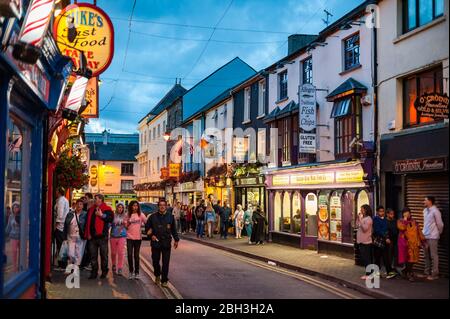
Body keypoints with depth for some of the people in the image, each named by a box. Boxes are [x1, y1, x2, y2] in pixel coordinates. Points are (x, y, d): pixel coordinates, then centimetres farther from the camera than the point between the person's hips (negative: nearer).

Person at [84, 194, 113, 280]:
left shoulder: (107, 209, -2)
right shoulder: (91, 209, 14)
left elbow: (111, 219, -17)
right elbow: (87, 222, 14)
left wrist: (102, 215, -22)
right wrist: (87, 234, 5)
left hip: (102, 236, -5)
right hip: (92, 236, 5)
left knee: (104, 255, 4)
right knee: (93, 255, 7)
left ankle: (104, 272, 15)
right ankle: (94, 272, 13)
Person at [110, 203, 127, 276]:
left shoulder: (125, 217, 3)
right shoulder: (113, 216, 1)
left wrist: (125, 223, -12)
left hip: (122, 236, -1)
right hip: (113, 236, 1)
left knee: (121, 252, -8)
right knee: (113, 252, 10)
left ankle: (120, 268, -4)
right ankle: (114, 265, 33)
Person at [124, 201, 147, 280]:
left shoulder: (141, 215, -1)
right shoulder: (128, 215, 3)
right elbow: (126, 226, 5)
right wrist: (128, 223, -14)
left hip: (138, 237, -1)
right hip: (130, 237, 1)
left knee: (136, 255, 5)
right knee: (130, 255, -2)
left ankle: (136, 273, 13)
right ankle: (131, 272, 13)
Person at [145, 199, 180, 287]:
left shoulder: (170, 217, 6)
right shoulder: (153, 217, 1)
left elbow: (173, 230, 13)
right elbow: (147, 228, 10)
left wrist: (176, 239, 12)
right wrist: (151, 235, -4)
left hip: (166, 243, 0)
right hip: (155, 242, 0)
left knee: (166, 263, -1)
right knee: (155, 261, 9)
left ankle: (164, 280, 9)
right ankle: (157, 275, 35)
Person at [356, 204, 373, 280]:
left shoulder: (368, 219, -13)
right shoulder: (362, 218, 13)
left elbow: (365, 228, -23)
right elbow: (357, 226, 14)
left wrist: (360, 219, -22)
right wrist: (358, 218, 8)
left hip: (366, 242, -9)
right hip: (361, 241, 9)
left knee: (366, 258, -5)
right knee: (363, 258, 13)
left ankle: (368, 274, -1)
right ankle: (368, 273, 20)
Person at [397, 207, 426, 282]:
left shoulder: (414, 222, 14)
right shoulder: (400, 221, 4)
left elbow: (419, 232, 13)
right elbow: (402, 227, -18)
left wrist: (423, 241, 6)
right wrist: (405, 219, -11)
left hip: (414, 243, 4)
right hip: (405, 243, -3)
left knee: (412, 259, 2)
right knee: (408, 259, -7)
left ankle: (406, 272, 19)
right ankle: (410, 274, 4)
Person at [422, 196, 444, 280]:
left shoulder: (435, 211, -15)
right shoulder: (425, 210, 8)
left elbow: (440, 224, -9)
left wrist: (439, 233, 4)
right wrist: (424, 233, 15)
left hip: (432, 237, -8)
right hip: (425, 236, 8)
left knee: (433, 256, -1)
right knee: (427, 255, 14)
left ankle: (434, 274, 6)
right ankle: (427, 273, 22)